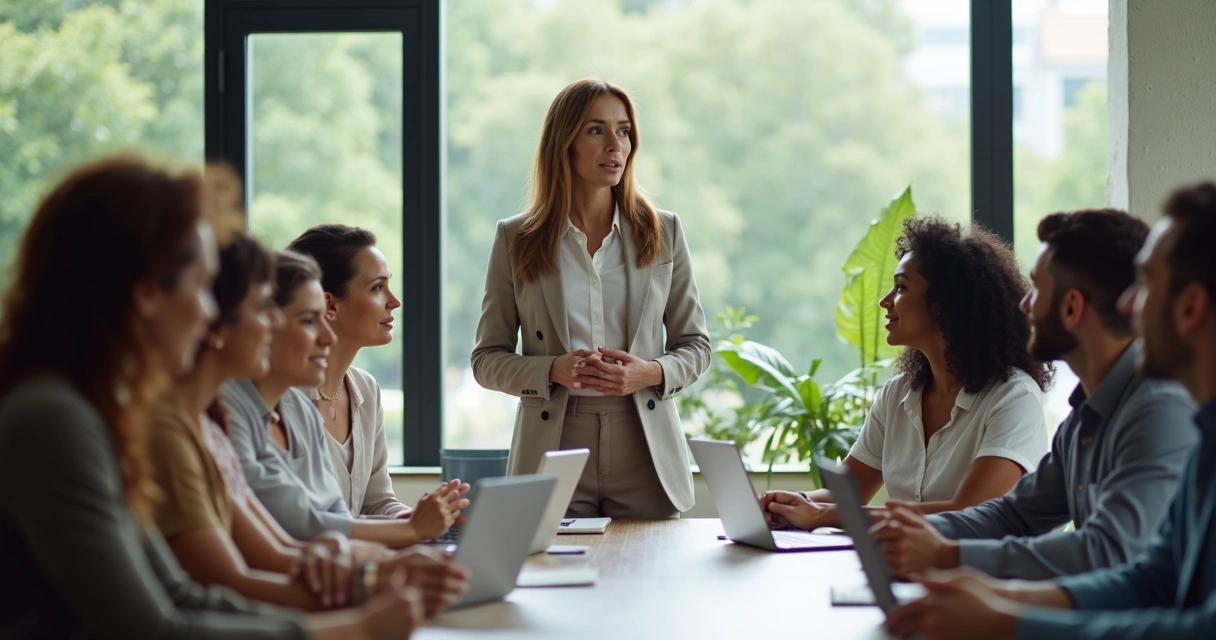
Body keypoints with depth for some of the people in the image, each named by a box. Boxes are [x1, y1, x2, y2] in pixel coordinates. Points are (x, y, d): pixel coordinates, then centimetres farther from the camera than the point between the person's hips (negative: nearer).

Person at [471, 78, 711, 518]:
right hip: (552, 454, -1)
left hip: (646, 459, 1)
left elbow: (695, 345, 10)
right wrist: (553, 371, -15)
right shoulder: (516, 239, 3)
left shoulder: (663, 232, 6)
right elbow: (487, 359, 4)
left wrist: (650, 373, -11)